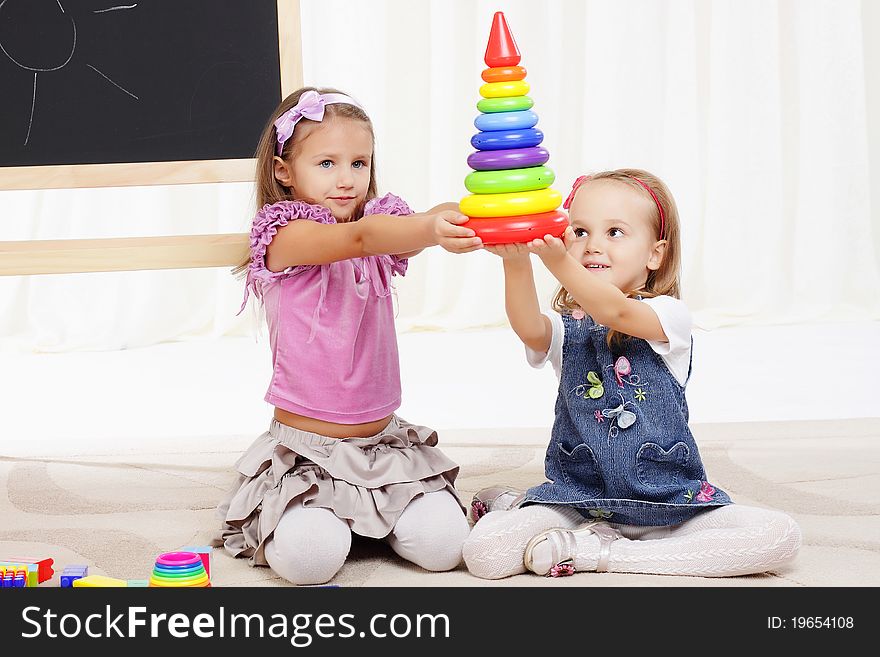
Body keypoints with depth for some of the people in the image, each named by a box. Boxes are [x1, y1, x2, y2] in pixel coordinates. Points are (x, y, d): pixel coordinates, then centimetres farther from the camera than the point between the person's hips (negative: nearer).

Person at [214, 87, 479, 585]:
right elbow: (358, 237, -31)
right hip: (306, 447, -4)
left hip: (384, 441, 5)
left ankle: (373, 518, 21)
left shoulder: (382, 221, 5)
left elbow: (406, 236, -19)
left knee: (442, 543, -12)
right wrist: (431, 230, -51)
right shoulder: (287, 235, -12)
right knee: (310, 555, -25)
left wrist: (458, 220, -43)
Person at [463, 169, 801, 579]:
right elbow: (528, 328, -22)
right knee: (482, 552, -24)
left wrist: (558, 262, -46)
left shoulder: (668, 315, -5)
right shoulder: (565, 329, 3)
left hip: (668, 497, 1)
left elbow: (617, 313, -28)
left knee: (780, 536, -23)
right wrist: (516, 263, -42)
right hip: (577, 495, 0)